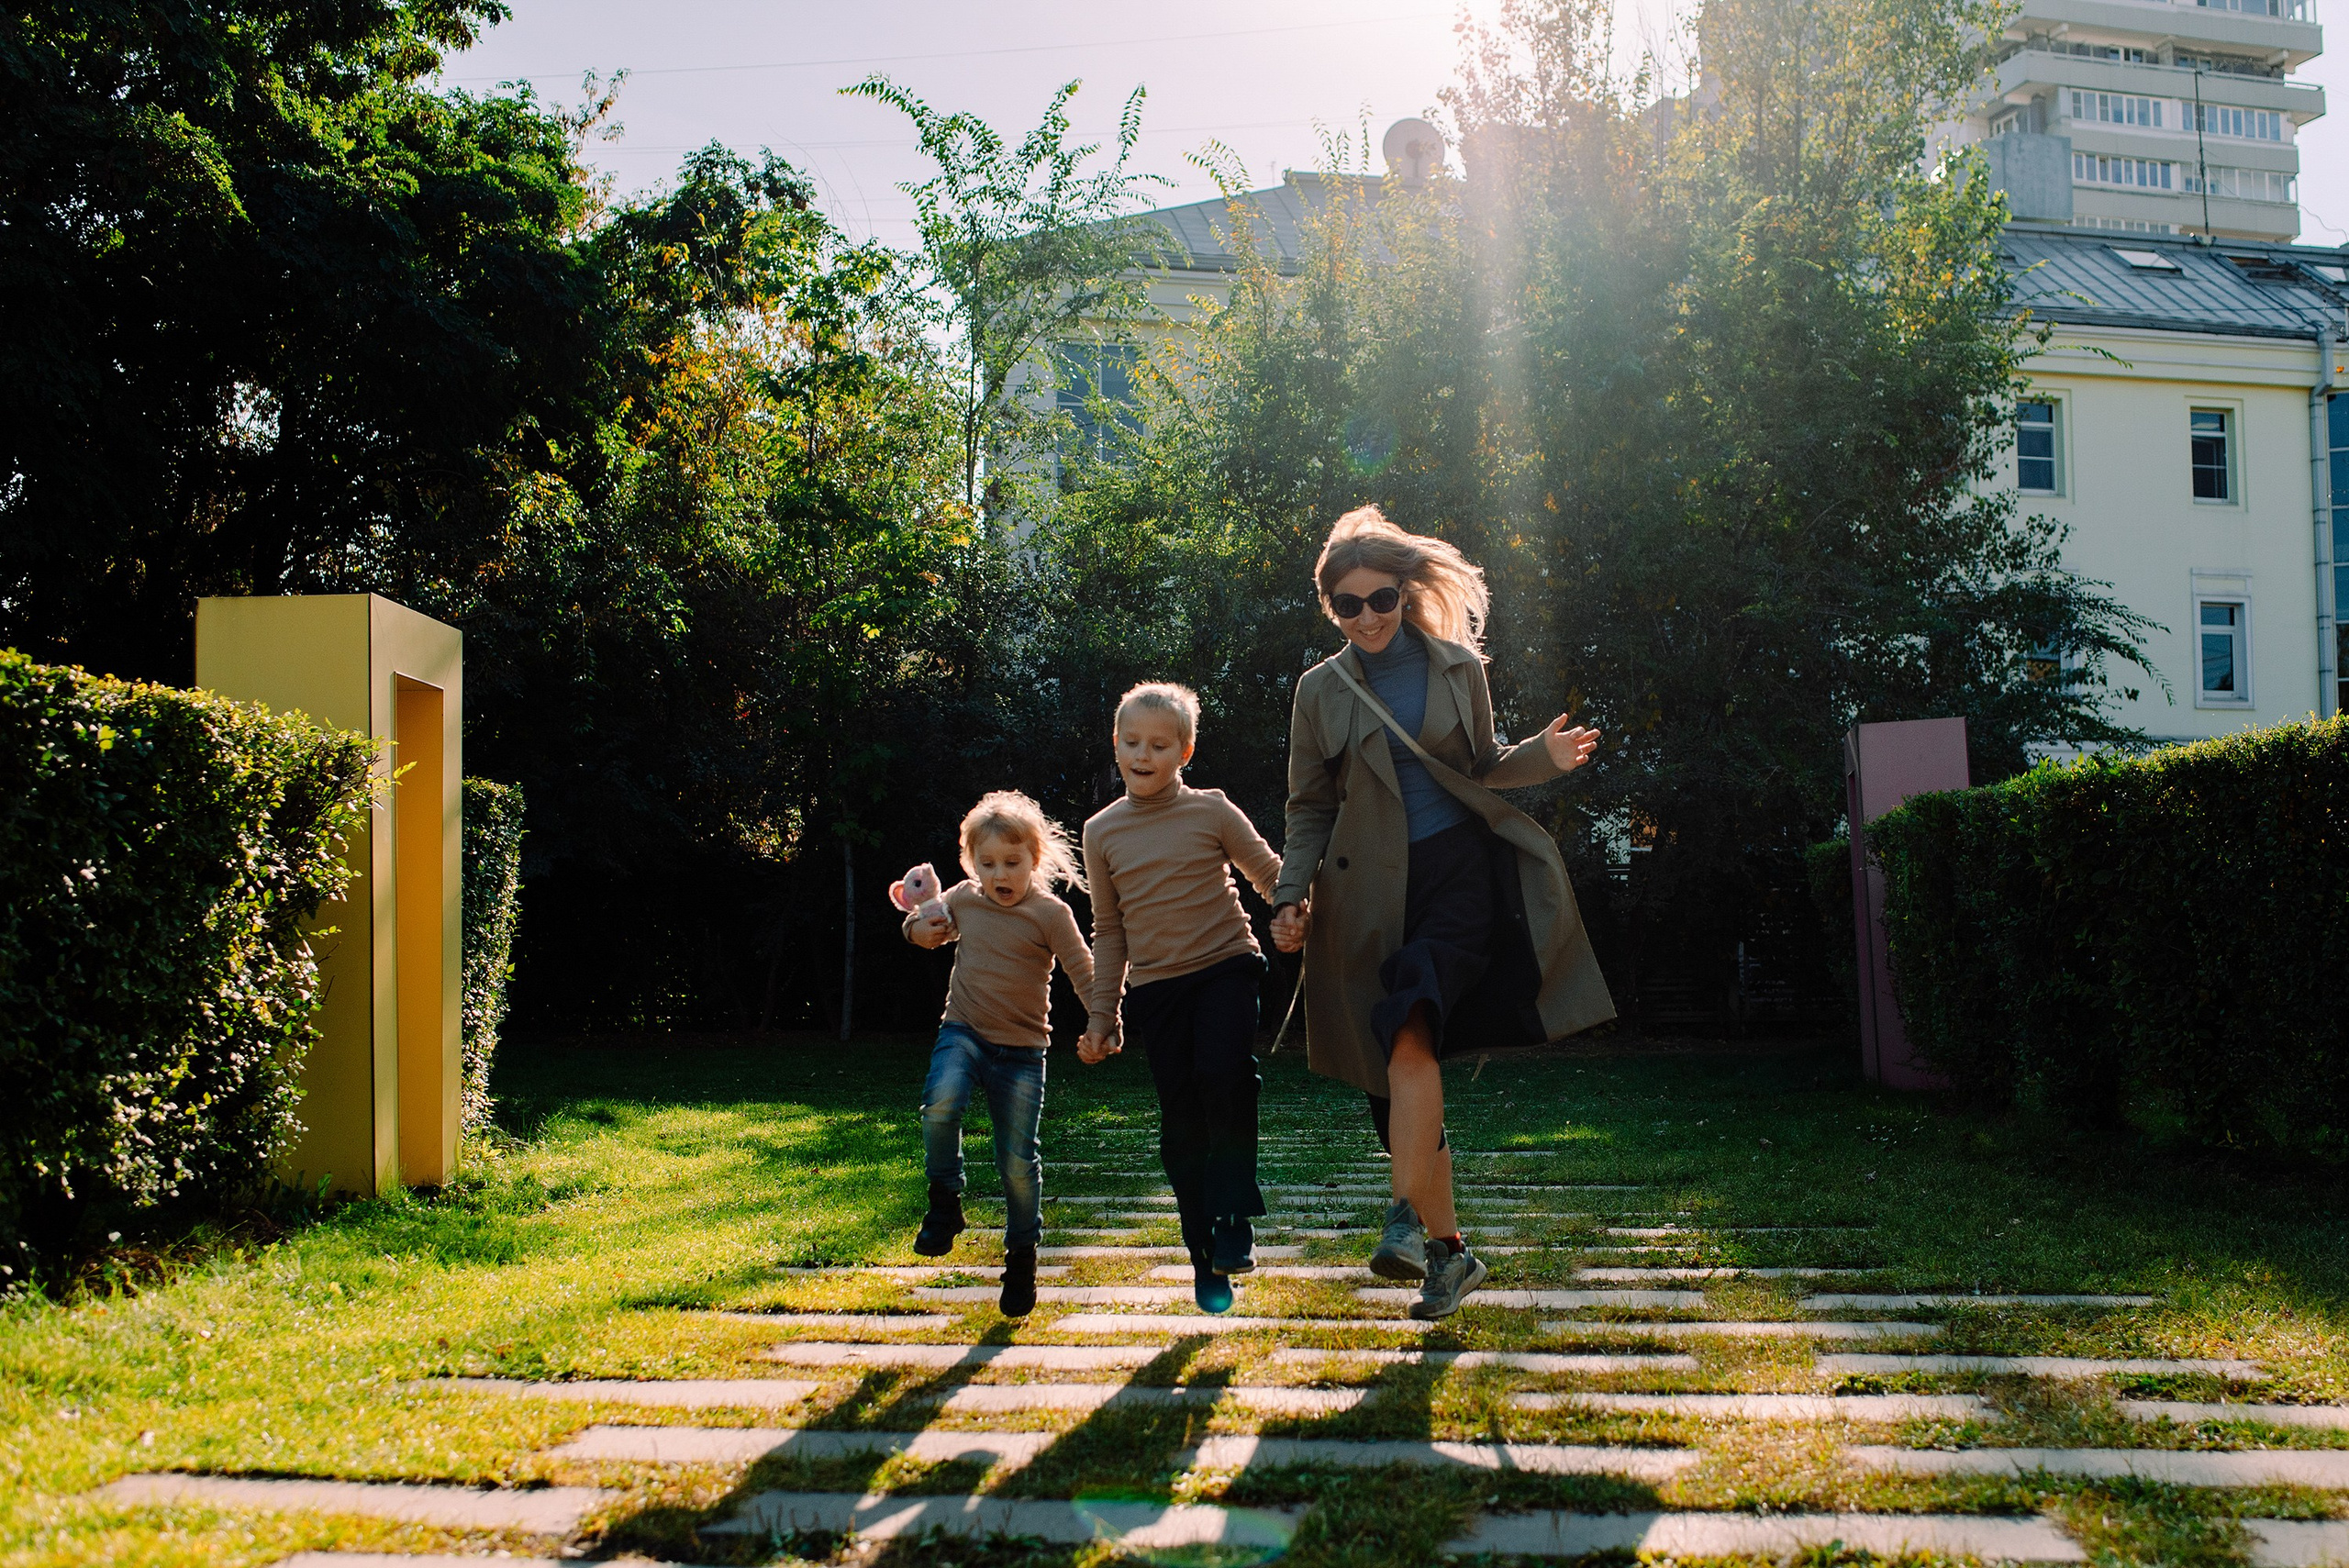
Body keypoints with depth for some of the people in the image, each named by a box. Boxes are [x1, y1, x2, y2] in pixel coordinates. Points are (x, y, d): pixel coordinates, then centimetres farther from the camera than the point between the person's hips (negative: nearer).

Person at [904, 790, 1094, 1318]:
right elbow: (934, 925, 23)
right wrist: (920, 929, 0)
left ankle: (1022, 1255, 23)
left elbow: (1085, 973, -4)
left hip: (1021, 1051, -1)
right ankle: (945, 1203, -8)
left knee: (1018, 1160, 2)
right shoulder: (962, 899, 3)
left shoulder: (1051, 914, -7)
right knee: (940, 1103, -31)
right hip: (965, 1032, 2)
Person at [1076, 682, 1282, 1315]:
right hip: (1155, 985, 3)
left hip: (1225, 966, -2)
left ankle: (1234, 1221, -10)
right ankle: (1206, 1260, 15)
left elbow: (1272, 876, 6)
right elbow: (1109, 930, 13)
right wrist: (1103, 1013, 12)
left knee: (1224, 1078, -26)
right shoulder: (1102, 832, 6)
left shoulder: (1211, 811, -1)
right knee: (1181, 1124, 3)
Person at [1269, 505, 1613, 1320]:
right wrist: (1293, 896, -1)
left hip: (1460, 871, -2)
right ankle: (1448, 1249, 14)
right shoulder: (1320, 690, 7)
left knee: (1410, 1034, -25)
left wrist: (1544, 756, -2)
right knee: (1405, 1062, 2)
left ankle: (1410, 1216, -24)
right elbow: (1309, 809, 11)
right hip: (1374, 889, 2)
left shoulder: (1459, 667, 6)